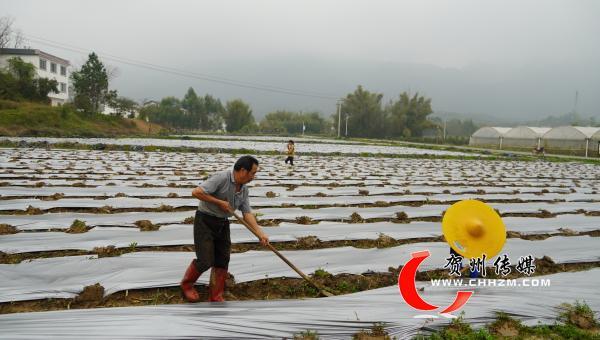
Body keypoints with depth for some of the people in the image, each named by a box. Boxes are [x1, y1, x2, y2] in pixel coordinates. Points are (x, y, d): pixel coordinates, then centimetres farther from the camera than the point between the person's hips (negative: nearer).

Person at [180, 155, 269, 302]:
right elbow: (196, 192, -26)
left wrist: (260, 233, -12)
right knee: (205, 261, -6)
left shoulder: (244, 189, 2)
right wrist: (220, 202, -21)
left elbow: (247, 213, -1)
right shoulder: (221, 178, -22)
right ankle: (186, 284, 22)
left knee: (222, 261, 6)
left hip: (222, 224, 7)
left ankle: (216, 296, 18)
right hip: (205, 221, -7)